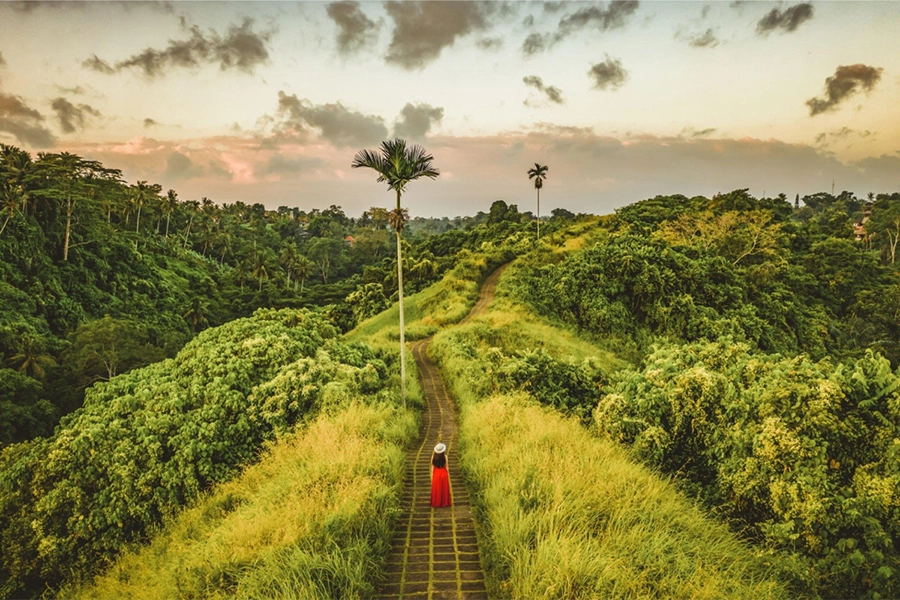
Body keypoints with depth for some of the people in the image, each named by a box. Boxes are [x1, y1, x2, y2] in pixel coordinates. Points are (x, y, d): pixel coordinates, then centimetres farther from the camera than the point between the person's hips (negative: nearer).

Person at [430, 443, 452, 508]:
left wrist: (432, 475, 7)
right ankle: (444, 503, 23)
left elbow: (432, 466, -4)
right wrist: (448, 474, 5)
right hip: (443, 473, -1)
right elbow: (446, 466, -7)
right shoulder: (444, 456, -15)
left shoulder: (433, 456, -10)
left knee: (436, 489, 13)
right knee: (444, 489, 14)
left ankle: (436, 503, 22)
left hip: (436, 474, 1)